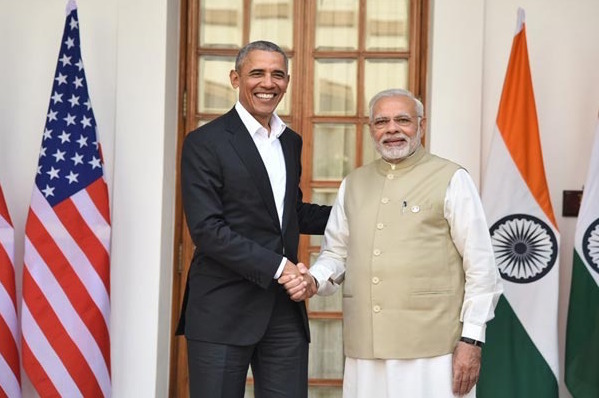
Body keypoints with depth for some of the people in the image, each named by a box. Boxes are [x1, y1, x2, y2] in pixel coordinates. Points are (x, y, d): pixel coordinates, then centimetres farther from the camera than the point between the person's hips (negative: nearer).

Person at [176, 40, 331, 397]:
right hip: (224, 311, -6)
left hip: (286, 310, 6)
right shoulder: (205, 143, -7)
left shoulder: (291, 142, 14)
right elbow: (207, 229, -14)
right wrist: (277, 266, -17)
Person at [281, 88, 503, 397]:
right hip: (365, 350, 4)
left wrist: (472, 339, -7)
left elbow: (481, 266, -3)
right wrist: (314, 281, -3)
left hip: (432, 351, -4)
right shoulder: (353, 184, 13)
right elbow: (336, 252, 18)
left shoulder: (451, 179, -2)